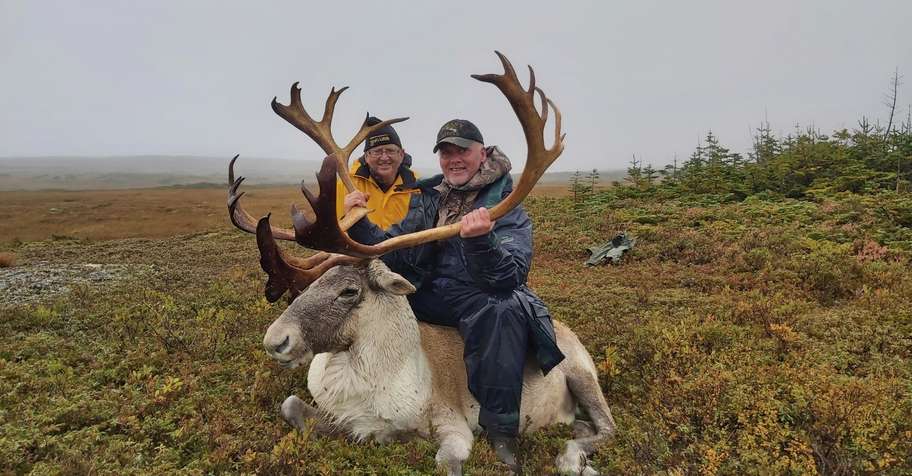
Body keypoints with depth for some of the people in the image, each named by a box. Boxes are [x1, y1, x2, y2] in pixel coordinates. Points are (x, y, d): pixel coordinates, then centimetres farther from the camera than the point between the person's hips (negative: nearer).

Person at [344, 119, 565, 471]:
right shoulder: (429, 199, 10)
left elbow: (510, 277, -21)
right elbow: (392, 251, 6)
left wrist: (480, 241, -40)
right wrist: (359, 224, -11)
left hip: (479, 299, -5)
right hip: (426, 294, 5)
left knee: (503, 312, -37)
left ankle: (501, 432, -26)